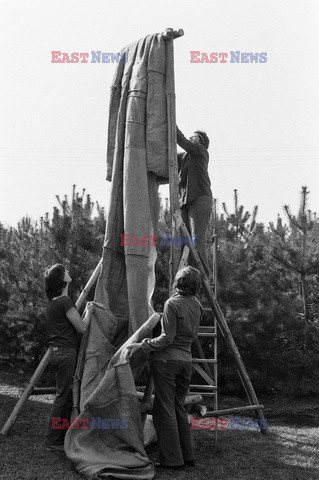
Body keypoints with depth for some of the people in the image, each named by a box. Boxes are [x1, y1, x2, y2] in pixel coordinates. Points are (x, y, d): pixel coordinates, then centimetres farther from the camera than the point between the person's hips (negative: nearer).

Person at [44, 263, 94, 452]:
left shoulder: (54, 302, 14)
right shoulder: (65, 301, -16)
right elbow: (81, 327, -15)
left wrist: (86, 311, 15)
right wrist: (89, 311, 0)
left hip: (60, 352, 10)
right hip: (66, 353, -10)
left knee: (66, 396, 14)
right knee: (64, 397, -4)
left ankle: (62, 436, 21)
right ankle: (53, 440, 3)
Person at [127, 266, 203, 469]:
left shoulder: (173, 303, -14)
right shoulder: (197, 305, 7)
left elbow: (167, 339, -17)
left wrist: (142, 345, -13)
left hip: (166, 360, -7)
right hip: (186, 360, 7)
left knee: (165, 409, 1)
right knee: (179, 408, 16)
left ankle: (172, 459, 5)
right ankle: (188, 455, 20)